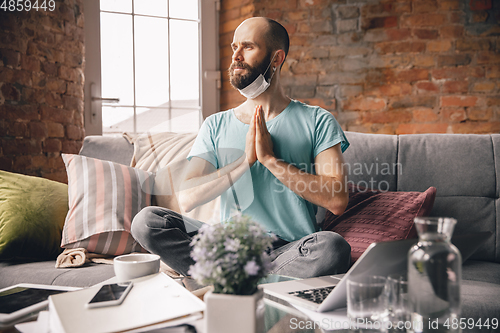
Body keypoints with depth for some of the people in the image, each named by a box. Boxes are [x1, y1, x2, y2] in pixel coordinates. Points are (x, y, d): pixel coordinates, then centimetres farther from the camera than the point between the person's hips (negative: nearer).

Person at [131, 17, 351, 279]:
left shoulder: (316, 121, 4)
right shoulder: (216, 125, 12)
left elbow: (337, 201, -9)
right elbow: (187, 199, -1)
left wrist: (270, 159, -11)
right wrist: (245, 160, -11)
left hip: (290, 248, -2)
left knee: (333, 247, -35)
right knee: (146, 221, -19)